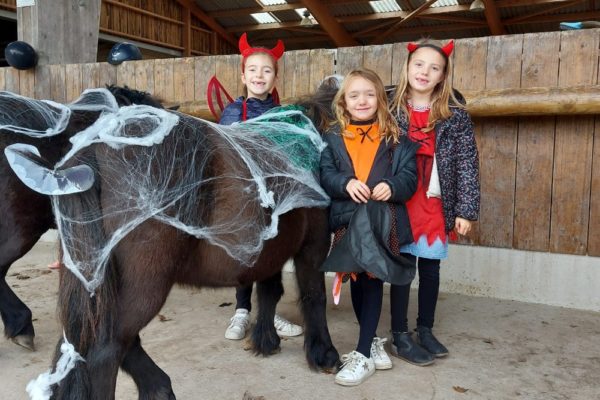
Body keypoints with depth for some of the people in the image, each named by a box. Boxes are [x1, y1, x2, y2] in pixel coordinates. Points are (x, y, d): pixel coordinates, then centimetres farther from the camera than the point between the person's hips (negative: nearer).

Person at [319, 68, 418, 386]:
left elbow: (409, 176, 1)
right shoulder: (333, 137, 7)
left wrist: (392, 187, -20)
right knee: (357, 280, 11)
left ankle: (363, 354, 8)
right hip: (347, 219, 2)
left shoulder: (395, 138, 4)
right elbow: (325, 175, -1)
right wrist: (346, 183, -21)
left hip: (382, 219, -2)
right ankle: (372, 341, 32)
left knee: (372, 279, -3)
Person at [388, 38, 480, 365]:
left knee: (430, 267, 12)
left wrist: (465, 210, -5)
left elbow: (467, 163, -1)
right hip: (401, 203, -1)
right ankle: (400, 337, 16)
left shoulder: (455, 114, 0)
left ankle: (425, 330, 29)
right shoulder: (391, 108, -1)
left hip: (436, 204, 2)